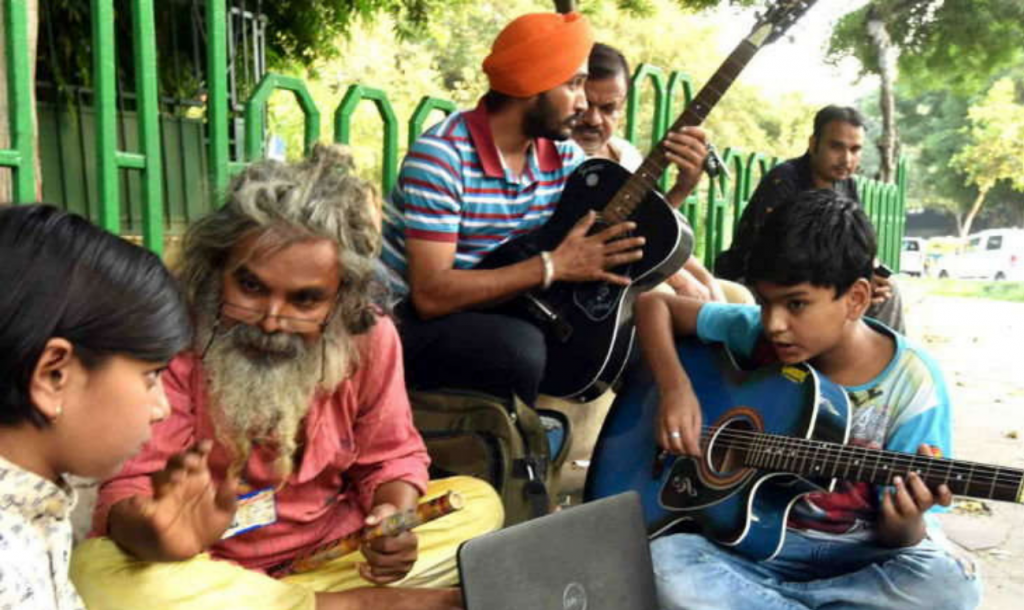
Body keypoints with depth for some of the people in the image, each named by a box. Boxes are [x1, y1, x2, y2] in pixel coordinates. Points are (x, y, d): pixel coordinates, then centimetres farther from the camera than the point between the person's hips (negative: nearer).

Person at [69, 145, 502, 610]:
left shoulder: (369, 336, -11)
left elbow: (392, 455, 1)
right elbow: (127, 488, -19)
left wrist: (396, 518, -22)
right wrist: (161, 535, -43)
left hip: (336, 554, 2)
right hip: (210, 570, -1)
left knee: (479, 504, -8)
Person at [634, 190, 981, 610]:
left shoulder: (912, 385, -13)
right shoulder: (756, 333, -8)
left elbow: (894, 534, -8)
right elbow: (654, 305, 1)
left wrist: (907, 523, -33)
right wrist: (674, 386, -15)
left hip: (858, 557, 0)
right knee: (664, 561, -29)